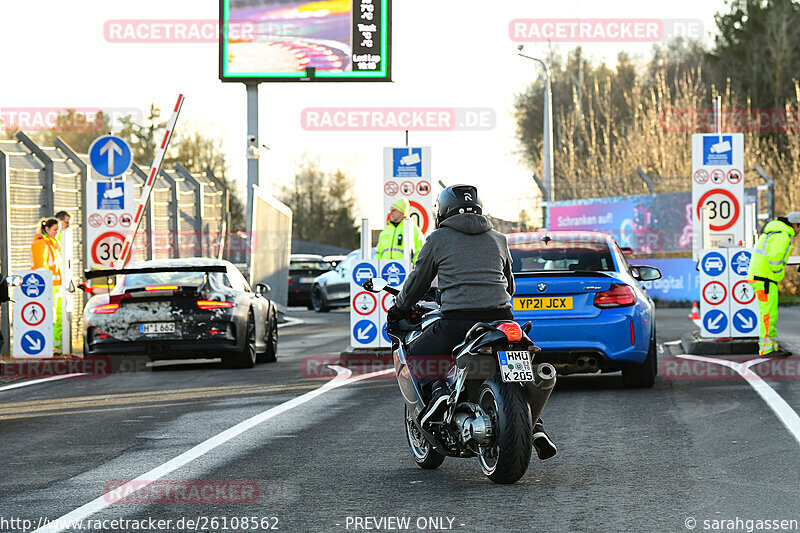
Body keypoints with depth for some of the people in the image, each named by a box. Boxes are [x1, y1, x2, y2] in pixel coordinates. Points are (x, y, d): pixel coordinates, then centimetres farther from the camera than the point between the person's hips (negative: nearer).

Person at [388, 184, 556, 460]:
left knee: (416, 355, 18)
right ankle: (535, 428, 4)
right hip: (500, 316, 4)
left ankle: (438, 391, -12)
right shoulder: (498, 239, 21)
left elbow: (418, 282, 16)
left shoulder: (438, 239, 9)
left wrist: (398, 308, 34)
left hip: (457, 321, -4)